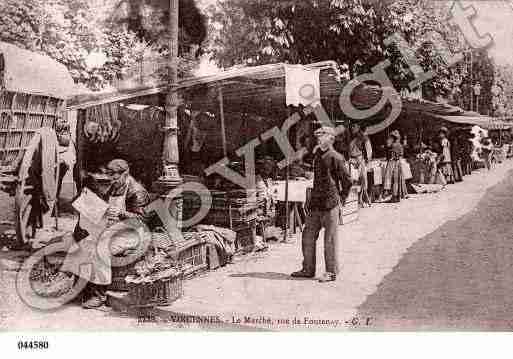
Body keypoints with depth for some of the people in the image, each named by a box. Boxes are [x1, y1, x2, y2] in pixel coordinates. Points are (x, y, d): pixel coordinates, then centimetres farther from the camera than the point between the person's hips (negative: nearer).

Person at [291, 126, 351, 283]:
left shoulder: (336, 158, -9)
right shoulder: (317, 155, 13)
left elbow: (347, 181, -5)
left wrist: (341, 200, -5)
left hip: (330, 205, -8)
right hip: (315, 204, 8)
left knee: (330, 239, 0)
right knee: (308, 236, 10)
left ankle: (331, 272, 11)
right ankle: (308, 269, 21)